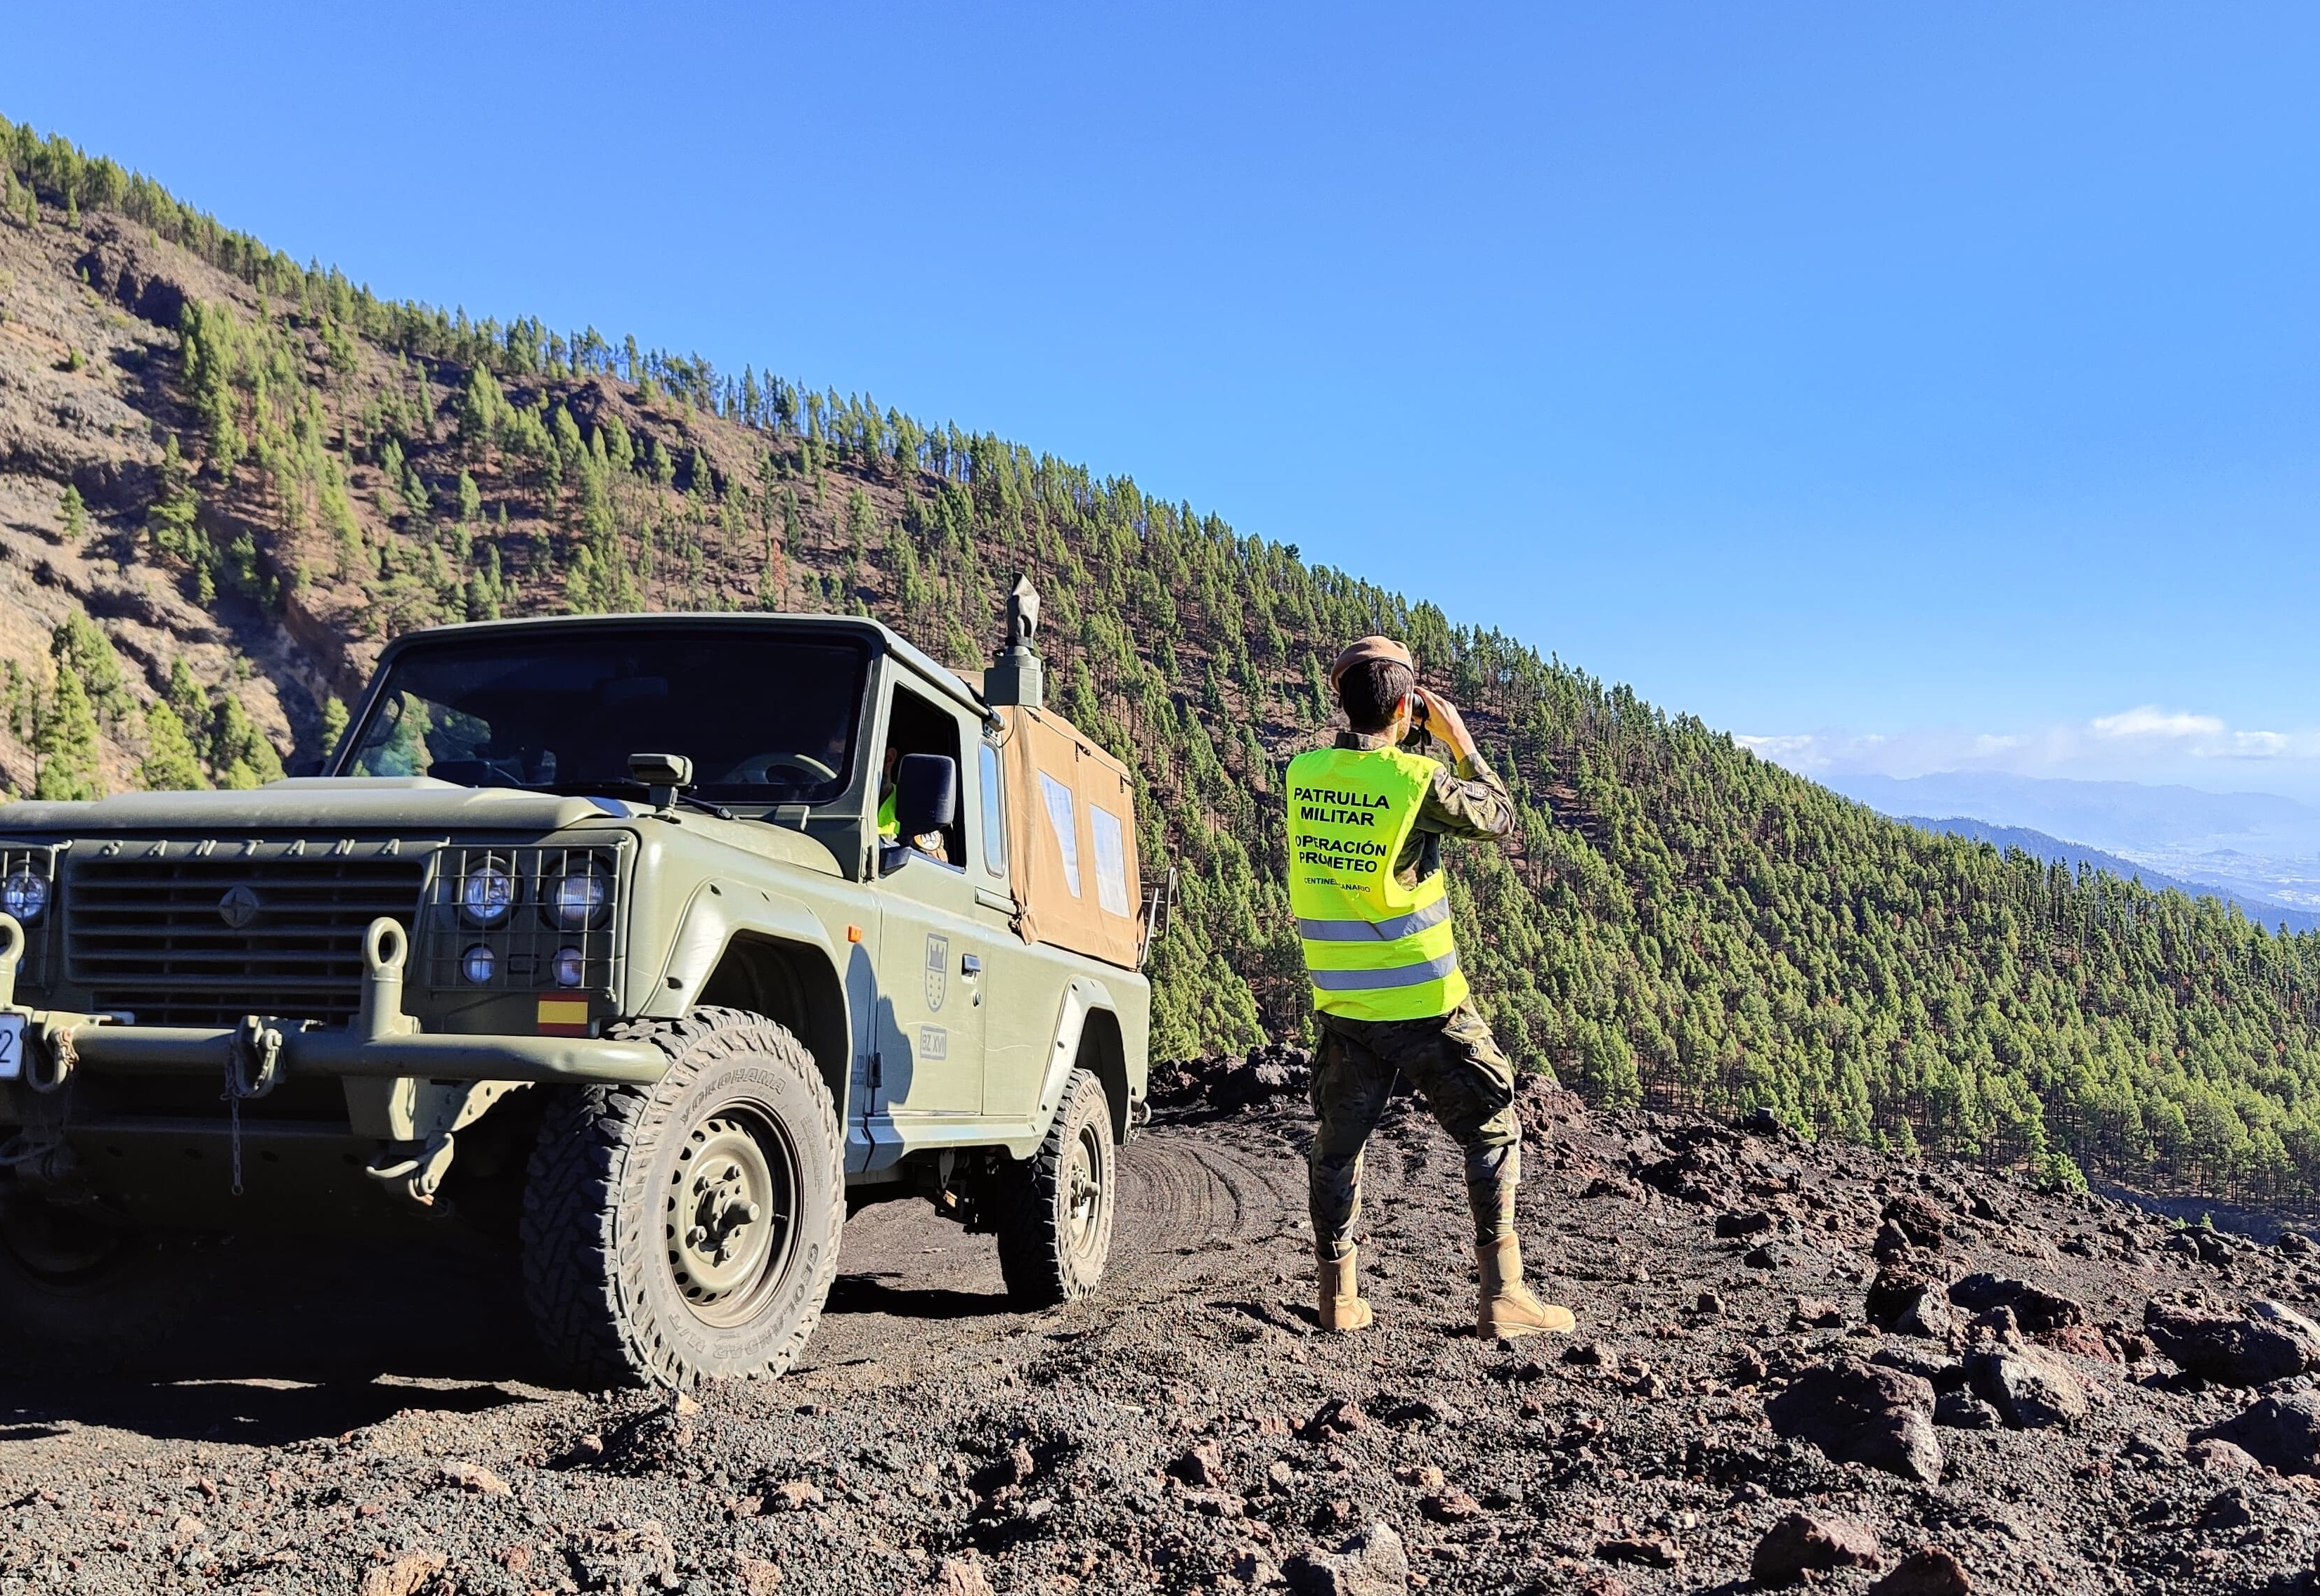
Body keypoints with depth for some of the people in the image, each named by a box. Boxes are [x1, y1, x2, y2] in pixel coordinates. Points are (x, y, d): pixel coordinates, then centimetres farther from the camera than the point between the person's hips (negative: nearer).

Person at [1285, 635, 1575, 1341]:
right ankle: (1502, 1295, 8)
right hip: (1424, 1005, -4)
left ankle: (1339, 1297, 20)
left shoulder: (1302, 775, -1)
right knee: (1494, 1133, 9)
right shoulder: (1416, 778, -16)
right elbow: (1499, 818, 0)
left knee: (1338, 1145, 16)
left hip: (1341, 1005, 5)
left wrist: (1399, 746, 16)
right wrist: (1459, 738, 7)